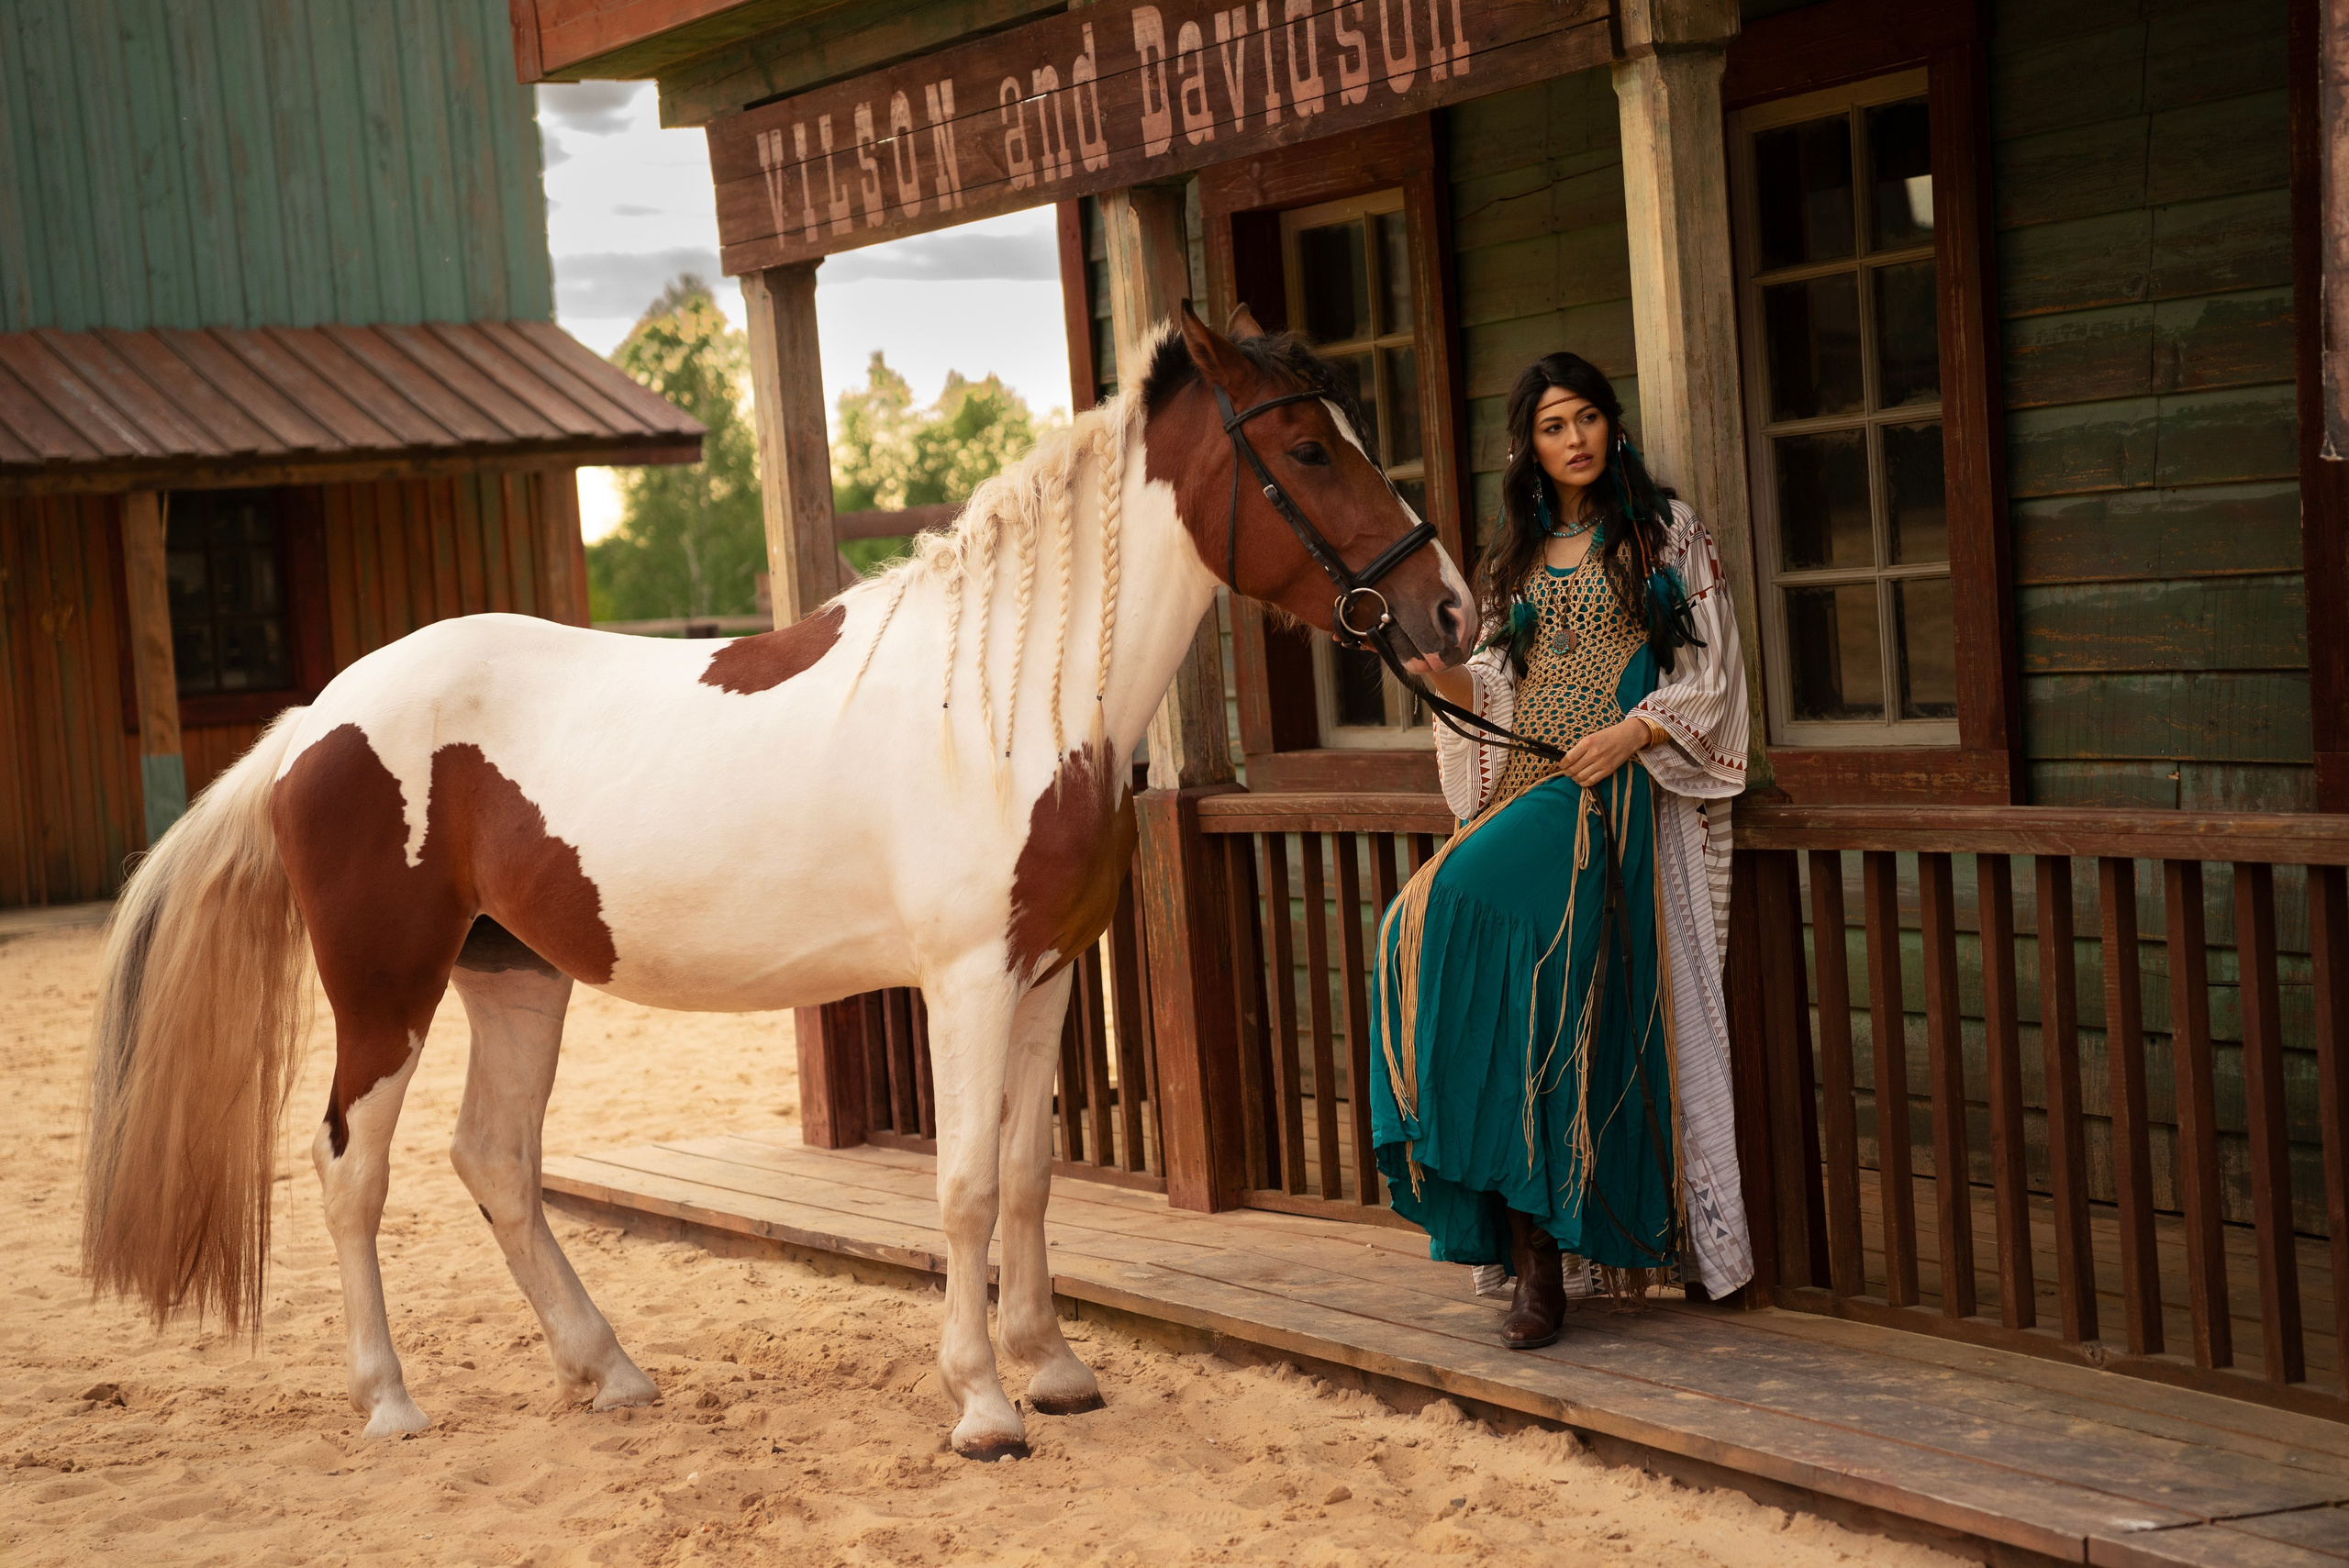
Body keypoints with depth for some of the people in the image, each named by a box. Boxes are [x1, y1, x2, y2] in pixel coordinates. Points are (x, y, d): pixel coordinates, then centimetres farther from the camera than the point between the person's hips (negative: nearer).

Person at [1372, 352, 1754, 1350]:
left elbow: (1709, 674, 2)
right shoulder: (1518, 555, 22)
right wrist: (1436, 674, -1)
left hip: (1613, 794, -5)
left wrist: (1633, 732, -14)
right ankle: (1531, 1244, -12)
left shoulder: (1666, 534, 7)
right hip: (1523, 790, 6)